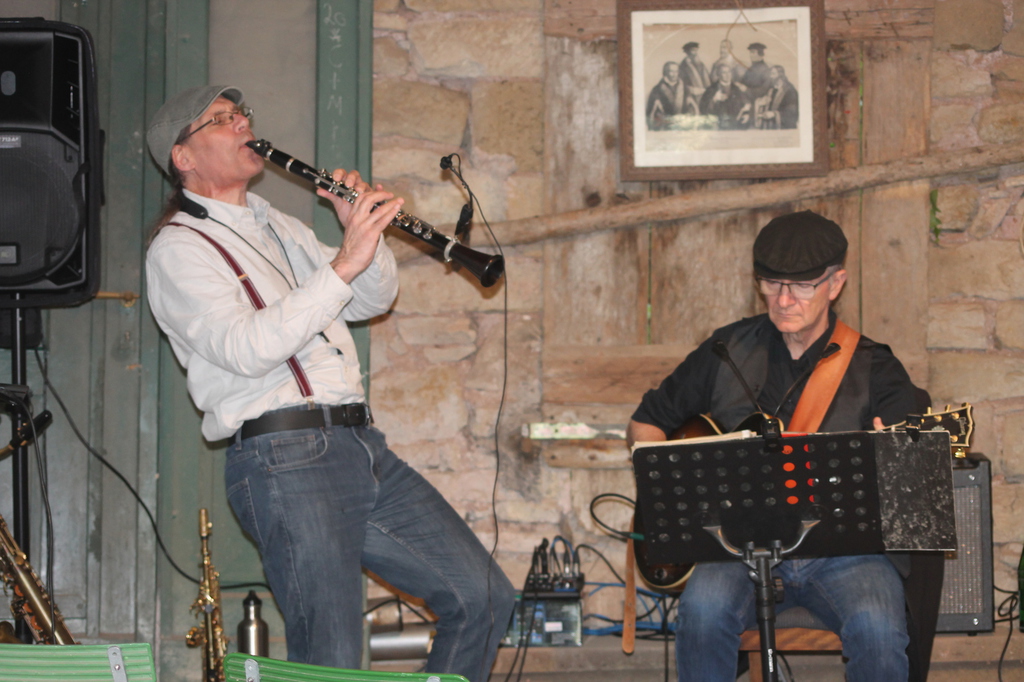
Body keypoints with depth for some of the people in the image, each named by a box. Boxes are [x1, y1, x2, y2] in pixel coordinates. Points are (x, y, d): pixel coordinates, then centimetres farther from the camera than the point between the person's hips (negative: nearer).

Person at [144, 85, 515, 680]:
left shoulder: (279, 227, 24)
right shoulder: (180, 249, -3)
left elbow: (373, 301, 22)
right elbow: (246, 349, -20)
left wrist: (365, 231, 2)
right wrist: (344, 263, -24)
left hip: (361, 446, 8)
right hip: (285, 461, -8)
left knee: (483, 597, 5)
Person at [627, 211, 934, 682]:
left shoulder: (876, 372, 3)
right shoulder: (728, 351, 9)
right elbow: (646, 422, 21)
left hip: (844, 550, -1)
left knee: (877, 628, -32)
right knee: (704, 608, -32)